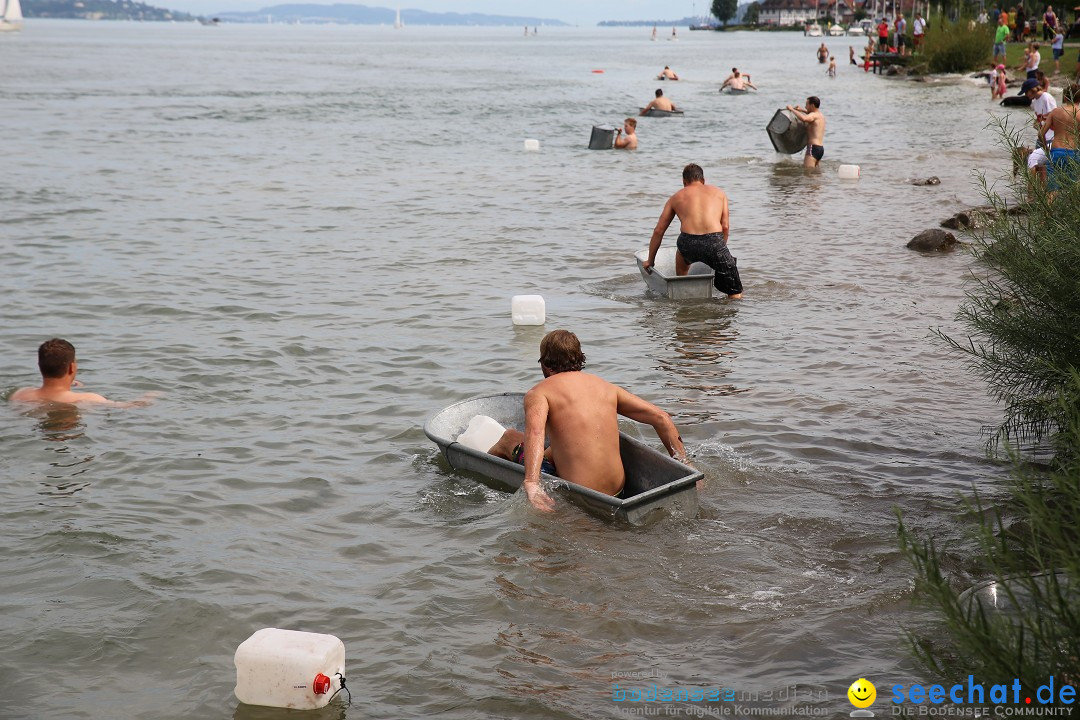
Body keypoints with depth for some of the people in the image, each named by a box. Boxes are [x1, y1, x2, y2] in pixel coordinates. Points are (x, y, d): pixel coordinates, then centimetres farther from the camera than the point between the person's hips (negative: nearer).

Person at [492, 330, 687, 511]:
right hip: (617, 490, 5)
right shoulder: (605, 387, 10)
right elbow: (662, 418, 6)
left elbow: (534, 432, -26)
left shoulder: (539, 392, -5)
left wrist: (531, 485, -37)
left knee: (509, 438, 19)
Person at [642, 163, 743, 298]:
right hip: (714, 242, -1)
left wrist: (650, 260, 36)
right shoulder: (718, 192, 25)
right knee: (736, 293, 14)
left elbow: (658, 231, 27)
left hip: (688, 244, 2)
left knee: (682, 252, 40)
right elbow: (725, 227, 18)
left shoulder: (676, 198, 25)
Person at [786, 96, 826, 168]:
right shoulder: (821, 116, 19)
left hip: (813, 148, -10)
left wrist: (792, 109, -22)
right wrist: (802, 110, 39)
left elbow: (804, 118, -34)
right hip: (821, 148, 10)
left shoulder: (813, 115, -10)